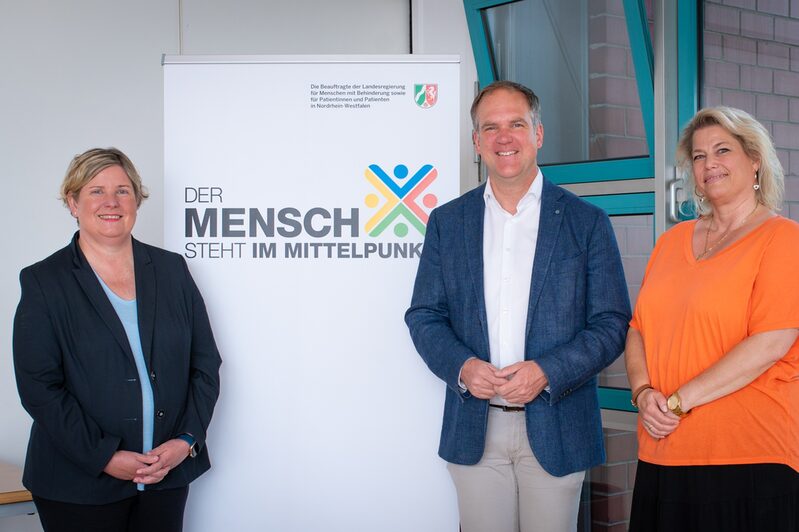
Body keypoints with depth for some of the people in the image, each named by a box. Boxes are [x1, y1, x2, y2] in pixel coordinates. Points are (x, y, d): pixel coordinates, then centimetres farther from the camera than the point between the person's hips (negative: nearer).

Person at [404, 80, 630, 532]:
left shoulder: (587, 221, 1)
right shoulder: (447, 221, 7)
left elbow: (612, 323, -2)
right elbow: (424, 316, 7)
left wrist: (547, 373, -16)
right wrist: (461, 367, -12)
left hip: (555, 427, -1)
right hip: (474, 429, 2)